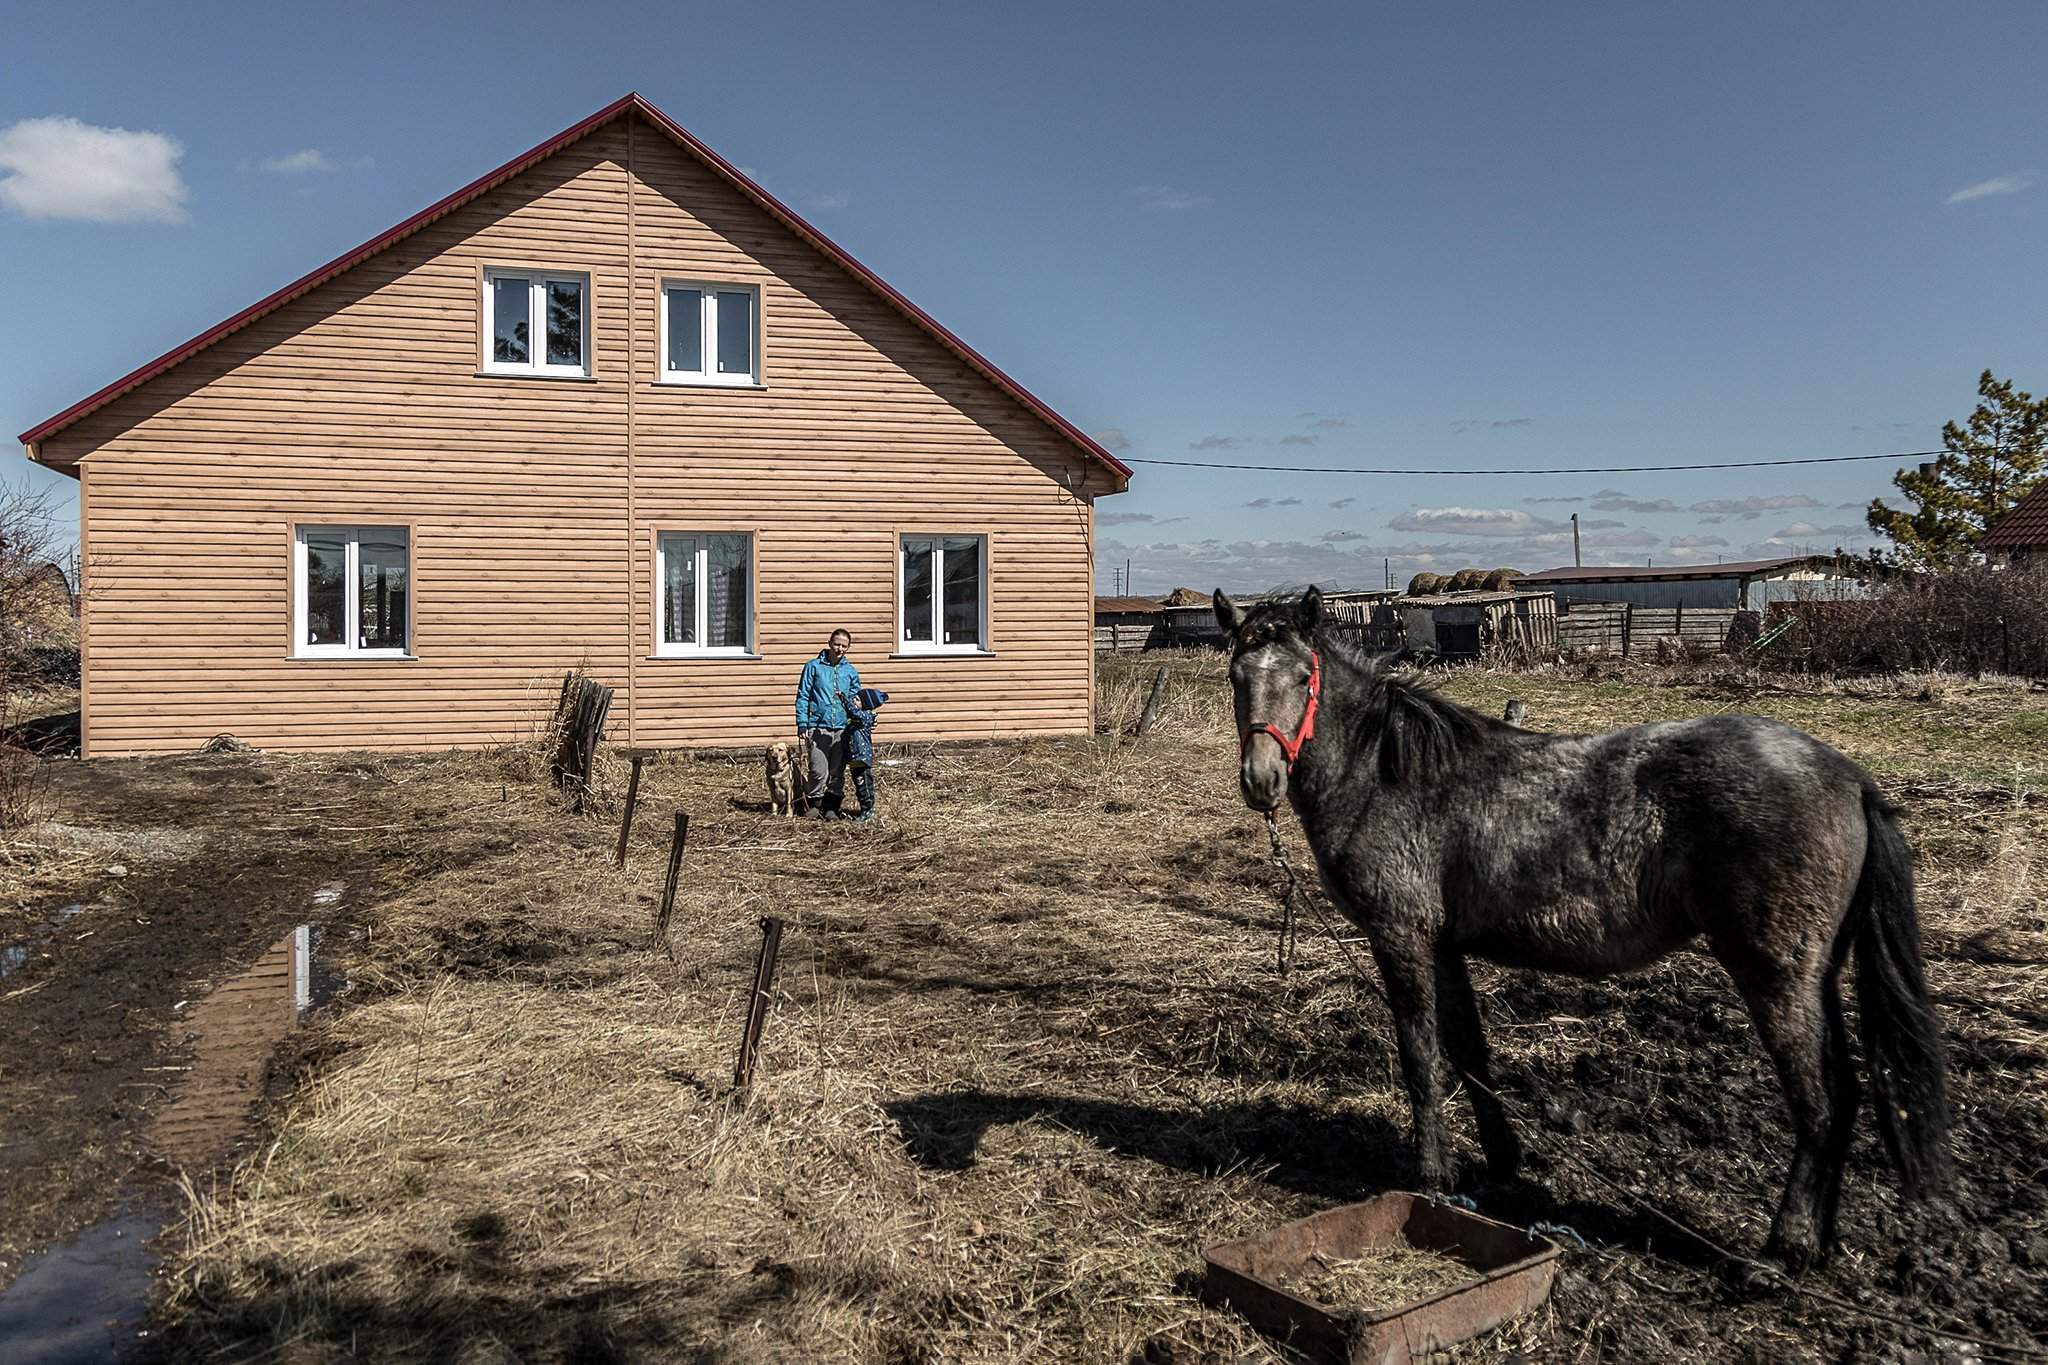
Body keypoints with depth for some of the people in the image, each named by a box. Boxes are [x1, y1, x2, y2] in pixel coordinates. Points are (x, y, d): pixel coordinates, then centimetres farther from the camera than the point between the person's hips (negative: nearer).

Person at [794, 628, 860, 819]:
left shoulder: (851, 671, 12)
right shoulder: (814, 667, 3)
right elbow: (803, 697, 1)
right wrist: (802, 725, -5)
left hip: (842, 729, 3)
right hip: (818, 728, -3)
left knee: (838, 773, 7)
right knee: (819, 771, -8)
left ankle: (832, 808, 18)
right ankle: (815, 805, 9)